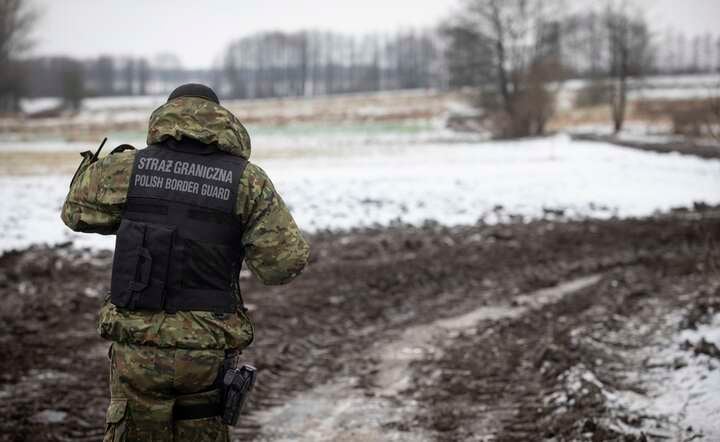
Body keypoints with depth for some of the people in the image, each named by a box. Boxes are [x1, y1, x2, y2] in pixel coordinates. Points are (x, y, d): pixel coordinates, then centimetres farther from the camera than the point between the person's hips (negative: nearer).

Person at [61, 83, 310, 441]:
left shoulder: (129, 167, -1)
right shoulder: (247, 179, -3)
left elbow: (78, 211, 15)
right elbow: (284, 262, -6)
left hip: (139, 345, 0)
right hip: (208, 350, 0)